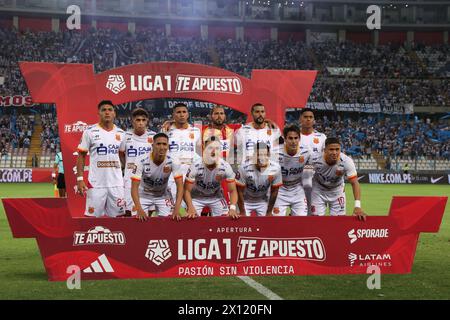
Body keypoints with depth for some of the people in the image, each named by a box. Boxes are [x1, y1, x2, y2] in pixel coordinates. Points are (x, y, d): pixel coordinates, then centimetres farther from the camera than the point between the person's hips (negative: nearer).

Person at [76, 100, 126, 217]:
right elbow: (81, 156, 0)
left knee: (118, 216, 5)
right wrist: (80, 179, -8)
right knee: (92, 216, 0)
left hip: (117, 183, 3)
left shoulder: (120, 133, 9)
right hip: (96, 183, -3)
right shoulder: (90, 132, -2)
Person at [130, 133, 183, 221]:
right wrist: (139, 209, -41)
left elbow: (180, 185, -22)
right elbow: (134, 187, -28)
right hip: (144, 195, -1)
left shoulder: (172, 162, -22)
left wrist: (177, 209, -35)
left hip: (163, 195, 1)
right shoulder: (142, 162, -26)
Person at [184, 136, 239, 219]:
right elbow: (187, 190, -25)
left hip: (216, 196, 2)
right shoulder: (195, 166, -31)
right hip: (197, 197, -2)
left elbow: (232, 190, -18)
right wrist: (190, 208, -41)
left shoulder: (225, 167, -25)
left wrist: (232, 208, -36)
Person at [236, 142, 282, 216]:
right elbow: (240, 191, -19)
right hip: (246, 201, -2)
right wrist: (242, 212, -14)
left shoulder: (275, 169, -24)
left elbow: (274, 191, -9)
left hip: (262, 201, 2)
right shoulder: (245, 168, -31)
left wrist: (269, 212, -3)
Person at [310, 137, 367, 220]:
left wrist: (357, 206, -43)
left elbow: (354, 183, -33)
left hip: (337, 191, 1)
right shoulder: (316, 159, -30)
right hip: (318, 191, 0)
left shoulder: (347, 161, -31)